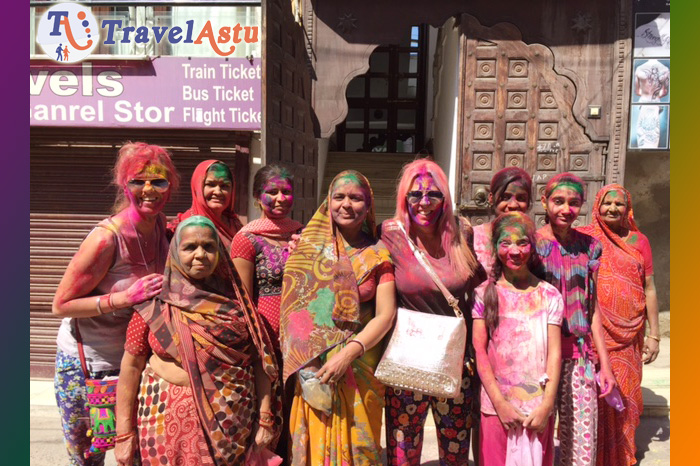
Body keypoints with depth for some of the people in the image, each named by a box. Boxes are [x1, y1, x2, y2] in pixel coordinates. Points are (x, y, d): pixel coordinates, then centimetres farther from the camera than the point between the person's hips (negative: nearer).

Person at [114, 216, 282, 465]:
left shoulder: (235, 300, 0)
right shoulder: (156, 304, -3)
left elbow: (260, 360, 0)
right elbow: (131, 366, -1)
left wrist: (265, 418, -2)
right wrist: (124, 434, -2)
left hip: (231, 420, 1)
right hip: (170, 418, 0)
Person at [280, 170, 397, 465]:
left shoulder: (378, 255, 1)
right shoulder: (309, 247, 2)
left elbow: (385, 315, -5)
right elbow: (292, 306, 1)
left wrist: (349, 352, -18)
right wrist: (303, 362, -11)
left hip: (360, 369, 0)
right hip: (312, 368, 0)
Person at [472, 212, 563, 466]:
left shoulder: (549, 295, 0)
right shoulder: (485, 294, -3)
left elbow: (554, 352, -2)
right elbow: (479, 350, -4)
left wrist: (547, 405, -9)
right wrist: (499, 402, -9)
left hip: (538, 408, 1)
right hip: (497, 405, 0)